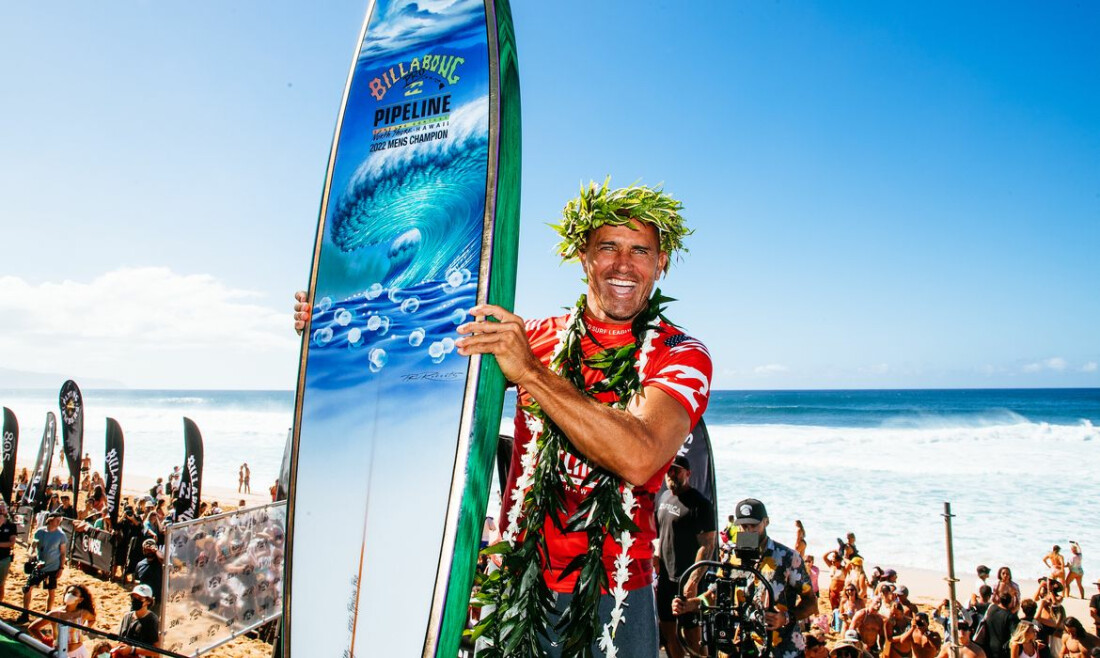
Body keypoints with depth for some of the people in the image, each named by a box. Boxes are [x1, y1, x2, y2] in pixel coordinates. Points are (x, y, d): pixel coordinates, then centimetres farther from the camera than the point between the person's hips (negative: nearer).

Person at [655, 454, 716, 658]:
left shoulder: (700, 504, -13)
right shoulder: (664, 496, 10)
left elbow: (707, 545, -17)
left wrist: (694, 581, -22)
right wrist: (657, 560, 12)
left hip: (687, 580, -7)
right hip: (665, 576, 7)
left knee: (692, 634, 0)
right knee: (666, 628, 15)